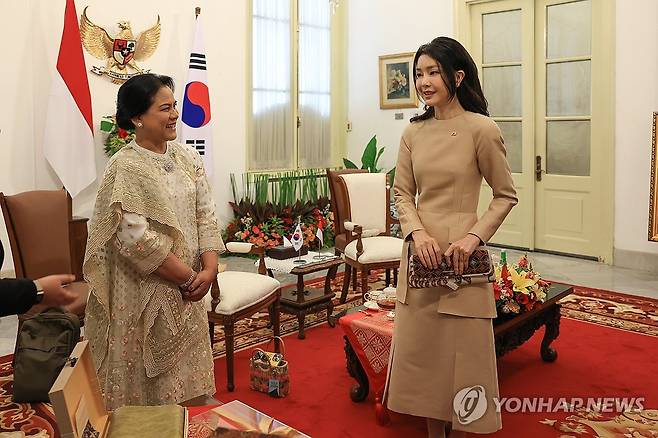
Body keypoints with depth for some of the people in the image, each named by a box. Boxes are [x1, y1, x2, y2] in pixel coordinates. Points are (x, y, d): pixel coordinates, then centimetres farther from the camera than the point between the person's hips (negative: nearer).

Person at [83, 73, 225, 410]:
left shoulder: (188, 158, 4)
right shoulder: (125, 168, -15)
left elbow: (205, 216, 2)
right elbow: (137, 239, -21)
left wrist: (209, 268, -11)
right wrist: (188, 278, -16)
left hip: (185, 291, 6)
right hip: (144, 293, -6)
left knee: (183, 372, 18)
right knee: (147, 386, 9)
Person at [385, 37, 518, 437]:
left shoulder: (482, 129, -9)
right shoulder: (414, 132, 5)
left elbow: (506, 195, -3)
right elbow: (402, 193, 8)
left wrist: (474, 236, -16)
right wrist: (417, 231, -11)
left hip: (459, 256, -5)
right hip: (419, 253, 5)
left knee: (460, 351, 7)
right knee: (421, 348, 14)